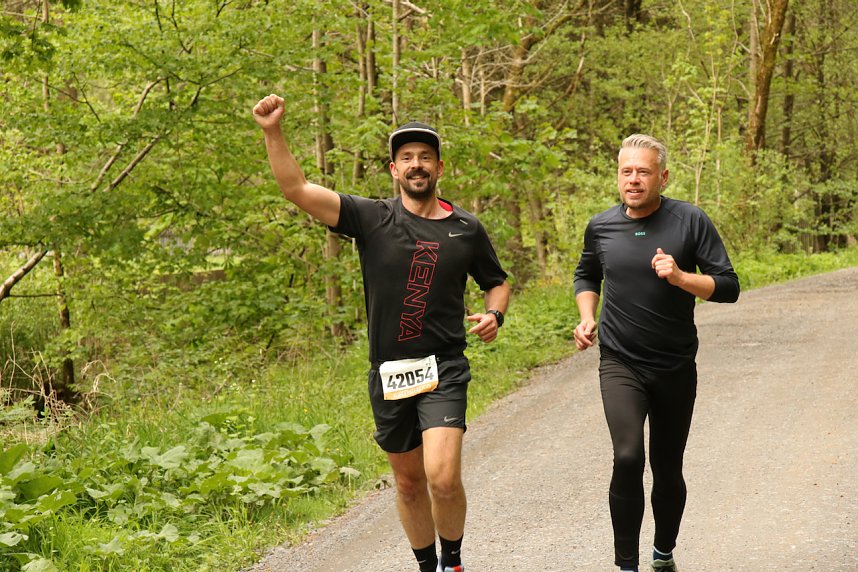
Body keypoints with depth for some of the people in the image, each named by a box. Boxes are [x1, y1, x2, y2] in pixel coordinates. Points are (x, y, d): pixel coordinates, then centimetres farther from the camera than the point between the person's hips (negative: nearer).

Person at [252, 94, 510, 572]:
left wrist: (494, 314, -2)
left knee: (444, 477, -18)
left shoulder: (466, 228, 4)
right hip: (389, 372, 2)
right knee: (409, 483, 13)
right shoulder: (373, 219, -1)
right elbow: (296, 188, -8)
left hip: (443, 370, -1)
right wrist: (273, 131, -19)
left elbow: (497, 282, 20)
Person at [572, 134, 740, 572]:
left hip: (675, 367, 0)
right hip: (620, 364, 0)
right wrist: (587, 319, 3)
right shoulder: (600, 227, 0)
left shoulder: (690, 222, -8)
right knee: (628, 457, -20)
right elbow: (586, 277, 21)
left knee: (667, 468, 11)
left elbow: (727, 287, -8)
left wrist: (680, 277, -24)